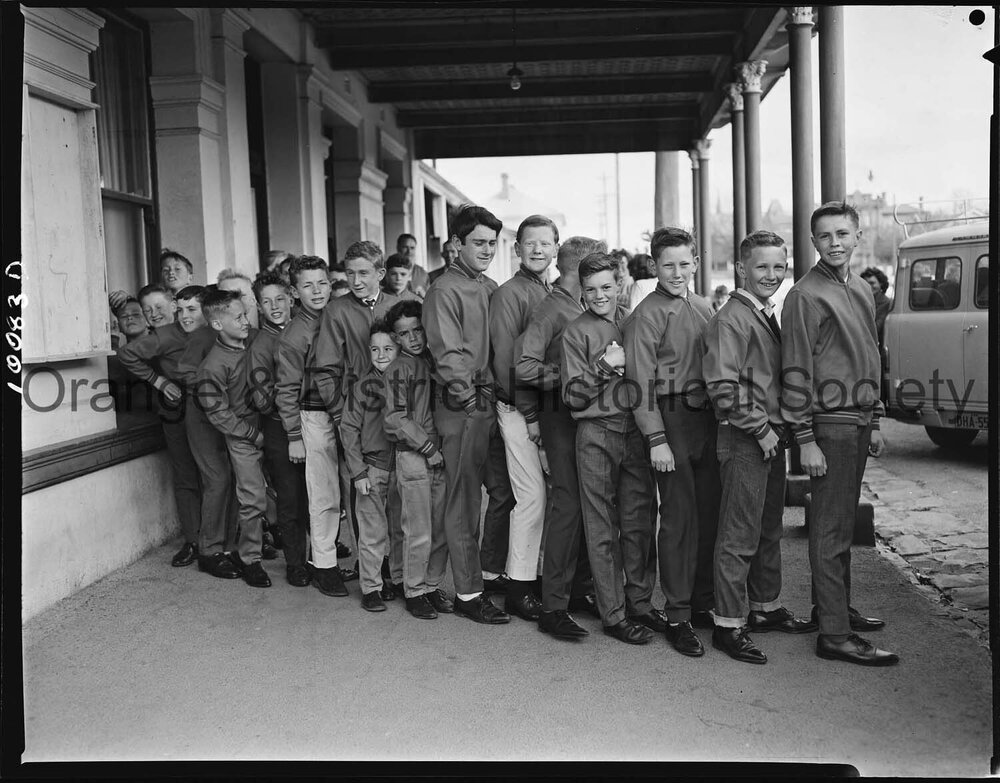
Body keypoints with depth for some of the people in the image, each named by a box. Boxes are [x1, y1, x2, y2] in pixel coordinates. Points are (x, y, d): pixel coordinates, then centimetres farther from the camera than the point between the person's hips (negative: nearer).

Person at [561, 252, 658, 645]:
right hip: (597, 434, -3)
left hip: (637, 431, 3)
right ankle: (614, 615, 10)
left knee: (640, 522, 7)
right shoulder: (576, 332, 1)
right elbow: (573, 396, -3)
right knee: (603, 530, 2)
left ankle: (640, 604, 21)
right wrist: (605, 365, -12)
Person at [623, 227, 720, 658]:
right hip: (672, 418, -7)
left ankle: (703, 604, 22)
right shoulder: (647, 314, -7)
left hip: (707, 417, 7)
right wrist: (656, 439, -16)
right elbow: (641, 381, -11)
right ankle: (677, 615, 5)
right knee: (679, 519, -4)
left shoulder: (703, 308, 14)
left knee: (710, 515, 10)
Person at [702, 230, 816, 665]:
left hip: (771, 437, 9)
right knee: (740, 535, -3)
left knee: (769, 530, 18)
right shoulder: (731, 319, -13)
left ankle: (766, 608, 32)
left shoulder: (768, 316, 16)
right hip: (745, 439, -9)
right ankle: (728, 625, 5)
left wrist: (778, 428, 12)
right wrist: (760, 429, -17)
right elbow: (722, 387, -20)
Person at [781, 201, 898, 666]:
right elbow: (796, 372, -15)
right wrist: (806, 440, -17)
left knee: (842, 522, 16)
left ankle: (833, 607, 29)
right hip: (830, 424, -8)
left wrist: (875, 423, 18)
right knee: (831, 529, -5)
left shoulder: (862, 291, 15)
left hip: (858, 422, 8)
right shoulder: (806, 296, -11)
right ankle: (834, 634, 0)